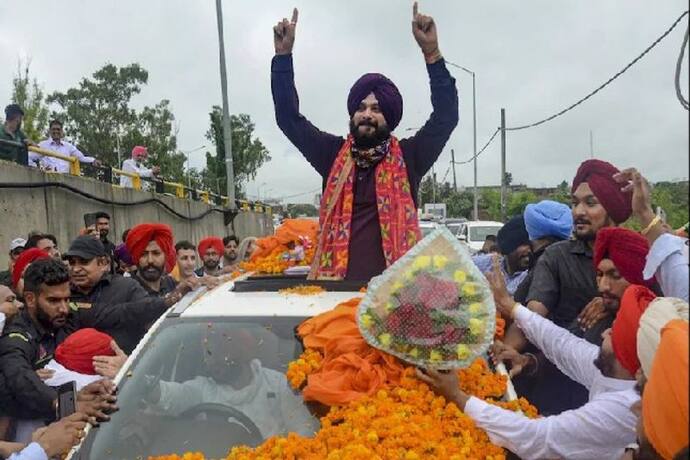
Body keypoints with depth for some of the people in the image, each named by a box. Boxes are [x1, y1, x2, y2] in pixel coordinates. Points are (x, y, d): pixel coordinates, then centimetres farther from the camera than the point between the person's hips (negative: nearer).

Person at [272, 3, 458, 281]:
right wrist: (283, 54, 4)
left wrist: (431, 52, -11)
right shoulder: (334, 155, 8)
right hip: (337, 282, 2)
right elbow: (289, 118, 10)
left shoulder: (408, 157, 4)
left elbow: (446, 116, -4)